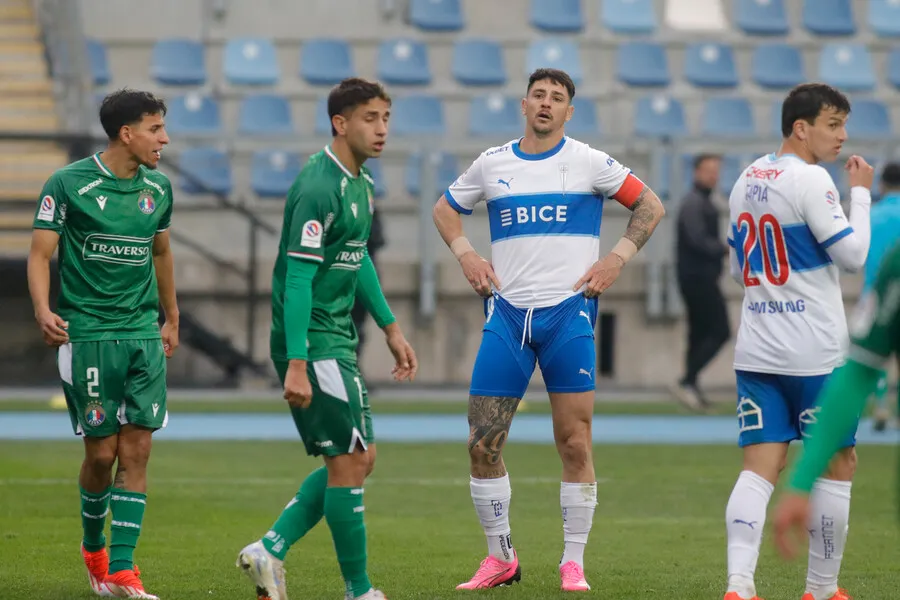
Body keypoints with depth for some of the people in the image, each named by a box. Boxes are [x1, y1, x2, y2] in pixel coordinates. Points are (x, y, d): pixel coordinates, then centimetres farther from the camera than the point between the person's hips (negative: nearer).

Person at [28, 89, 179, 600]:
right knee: (102, 452, -2)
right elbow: (40, 254, -6)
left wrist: (172, 319, 29)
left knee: (137, 451, -3)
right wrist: (43, 310, -22)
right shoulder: (69, 184, -7)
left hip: (144, 333, 5)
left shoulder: (159, 189, 9)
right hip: (88, 332, -4)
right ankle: (93, 547, 25)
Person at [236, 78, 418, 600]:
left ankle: (271, 549, 12)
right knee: (350, 462, -6)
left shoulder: (358, 183, 12)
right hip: (313, 343, -10)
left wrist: (390, 326, 25)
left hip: (338, 340, 10)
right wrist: (295, 365, -26)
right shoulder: (320, 190, -19)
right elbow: (297, 278, -23)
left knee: (359, 459, 12)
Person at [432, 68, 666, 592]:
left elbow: (651, 206, 7)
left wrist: (616, 260, -2)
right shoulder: (492, 164, 10)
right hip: (507, 313, 3)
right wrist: (467, 256, 10)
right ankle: (501, 558, 12)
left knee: (575, 442, -4)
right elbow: (446, 209, 25)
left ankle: (574, 562, 6)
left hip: (569, 312, -3)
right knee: (483, 444, -2)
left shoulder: (589, 163, 2)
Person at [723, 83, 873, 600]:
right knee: (839, 464, 8)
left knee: (761, 468, 0)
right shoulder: (810, 180, -13)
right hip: (814, 353, -6)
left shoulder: (747, 180, 11)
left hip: (756, 350, 6)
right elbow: (856, 255, -14)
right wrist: (861, 193, -3)